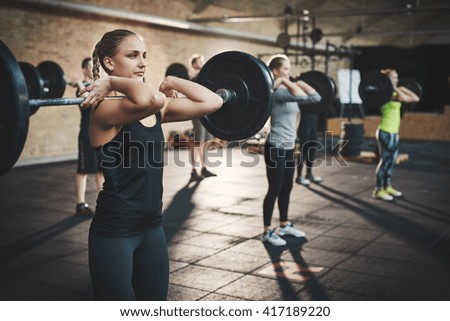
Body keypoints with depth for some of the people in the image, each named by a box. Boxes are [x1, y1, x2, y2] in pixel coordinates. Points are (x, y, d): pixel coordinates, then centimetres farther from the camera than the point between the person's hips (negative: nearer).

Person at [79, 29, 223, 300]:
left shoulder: (158, 110, 5)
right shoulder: (106, 110, -17)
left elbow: (212, 102, -1)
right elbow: (150, 99, -39)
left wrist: (171, 82, 5)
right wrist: (111, 82, -23)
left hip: (151, 227, 8)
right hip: (113, 232, -7)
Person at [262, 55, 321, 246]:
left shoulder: (290, 91, 10)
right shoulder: (275, 92, -16)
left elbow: (315, 98, 7)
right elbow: (300, 96, -33)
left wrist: (300, 82, 9)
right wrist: (285, 81, -21)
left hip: (288, 147, 9)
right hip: (275, 147, -9)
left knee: (286, 189, 17)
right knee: (275, 190, -2)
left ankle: (284, 226, 30)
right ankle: (267, 232, 7)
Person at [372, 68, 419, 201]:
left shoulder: (394, 93, 12)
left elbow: (415, 98, 14)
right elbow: (403, 98, -34)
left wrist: (403, 89, 16)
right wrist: (394, 88, -23)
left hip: (394, 133, 9)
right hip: (386, 132, -9)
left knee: (391, 161, 15)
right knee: (384, 161, -4)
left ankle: (387, 187, 26)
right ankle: (378, 190, 3)